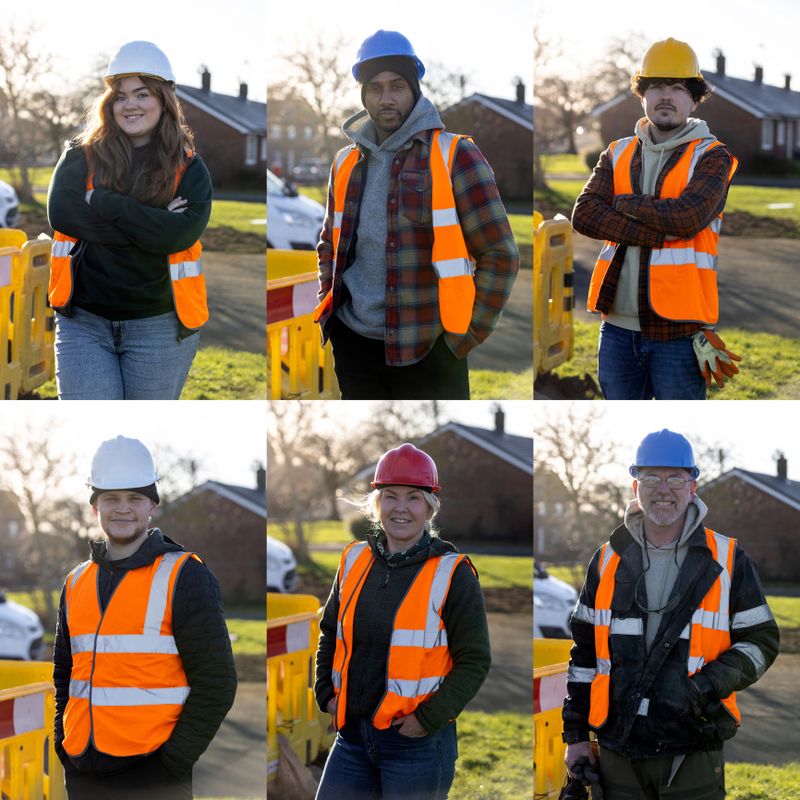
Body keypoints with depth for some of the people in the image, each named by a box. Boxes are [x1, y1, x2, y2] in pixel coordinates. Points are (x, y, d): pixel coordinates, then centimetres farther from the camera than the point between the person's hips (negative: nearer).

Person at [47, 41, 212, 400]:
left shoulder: (188, 168, 3)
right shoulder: (81, 157, 5)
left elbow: (182, 232, -15)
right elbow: (61, 213, -13)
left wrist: (104, 203, -17)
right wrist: (151, 224, -16)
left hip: (158, 326, 0)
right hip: (84, 322, 0)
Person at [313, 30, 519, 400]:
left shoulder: (454, 157, -7)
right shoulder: (346, 163, 10)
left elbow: (499, 254, -7)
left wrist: (467, 334, -9)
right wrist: (328, 308, 13)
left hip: (427, 351, -5)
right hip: (353, 343, 5)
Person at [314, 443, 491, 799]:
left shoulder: (451, 573, -6)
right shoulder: (354, 561, 9)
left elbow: (474, 660, -5)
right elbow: (330, 633, 23)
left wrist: (428, 718, -13)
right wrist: (327, 693, 9)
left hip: (417, 742, -5)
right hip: (352, 735, 5)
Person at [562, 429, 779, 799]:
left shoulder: (728, 561, 4)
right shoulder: (608, 560, 11)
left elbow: (761, 642, 4)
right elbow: (584, 652, 16)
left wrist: (707, 685, -13)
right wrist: (575, 735, 12)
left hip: (694, 751, -3)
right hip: (618, 749, 3)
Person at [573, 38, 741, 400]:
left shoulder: (711, 157, -1)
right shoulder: (618, 154, 13)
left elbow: (687, 217, -19)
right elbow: (584, 215, -4)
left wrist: (624, 203, -4)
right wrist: (659, 233, -15)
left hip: (679, 331, -5)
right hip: (619, 327, 5)